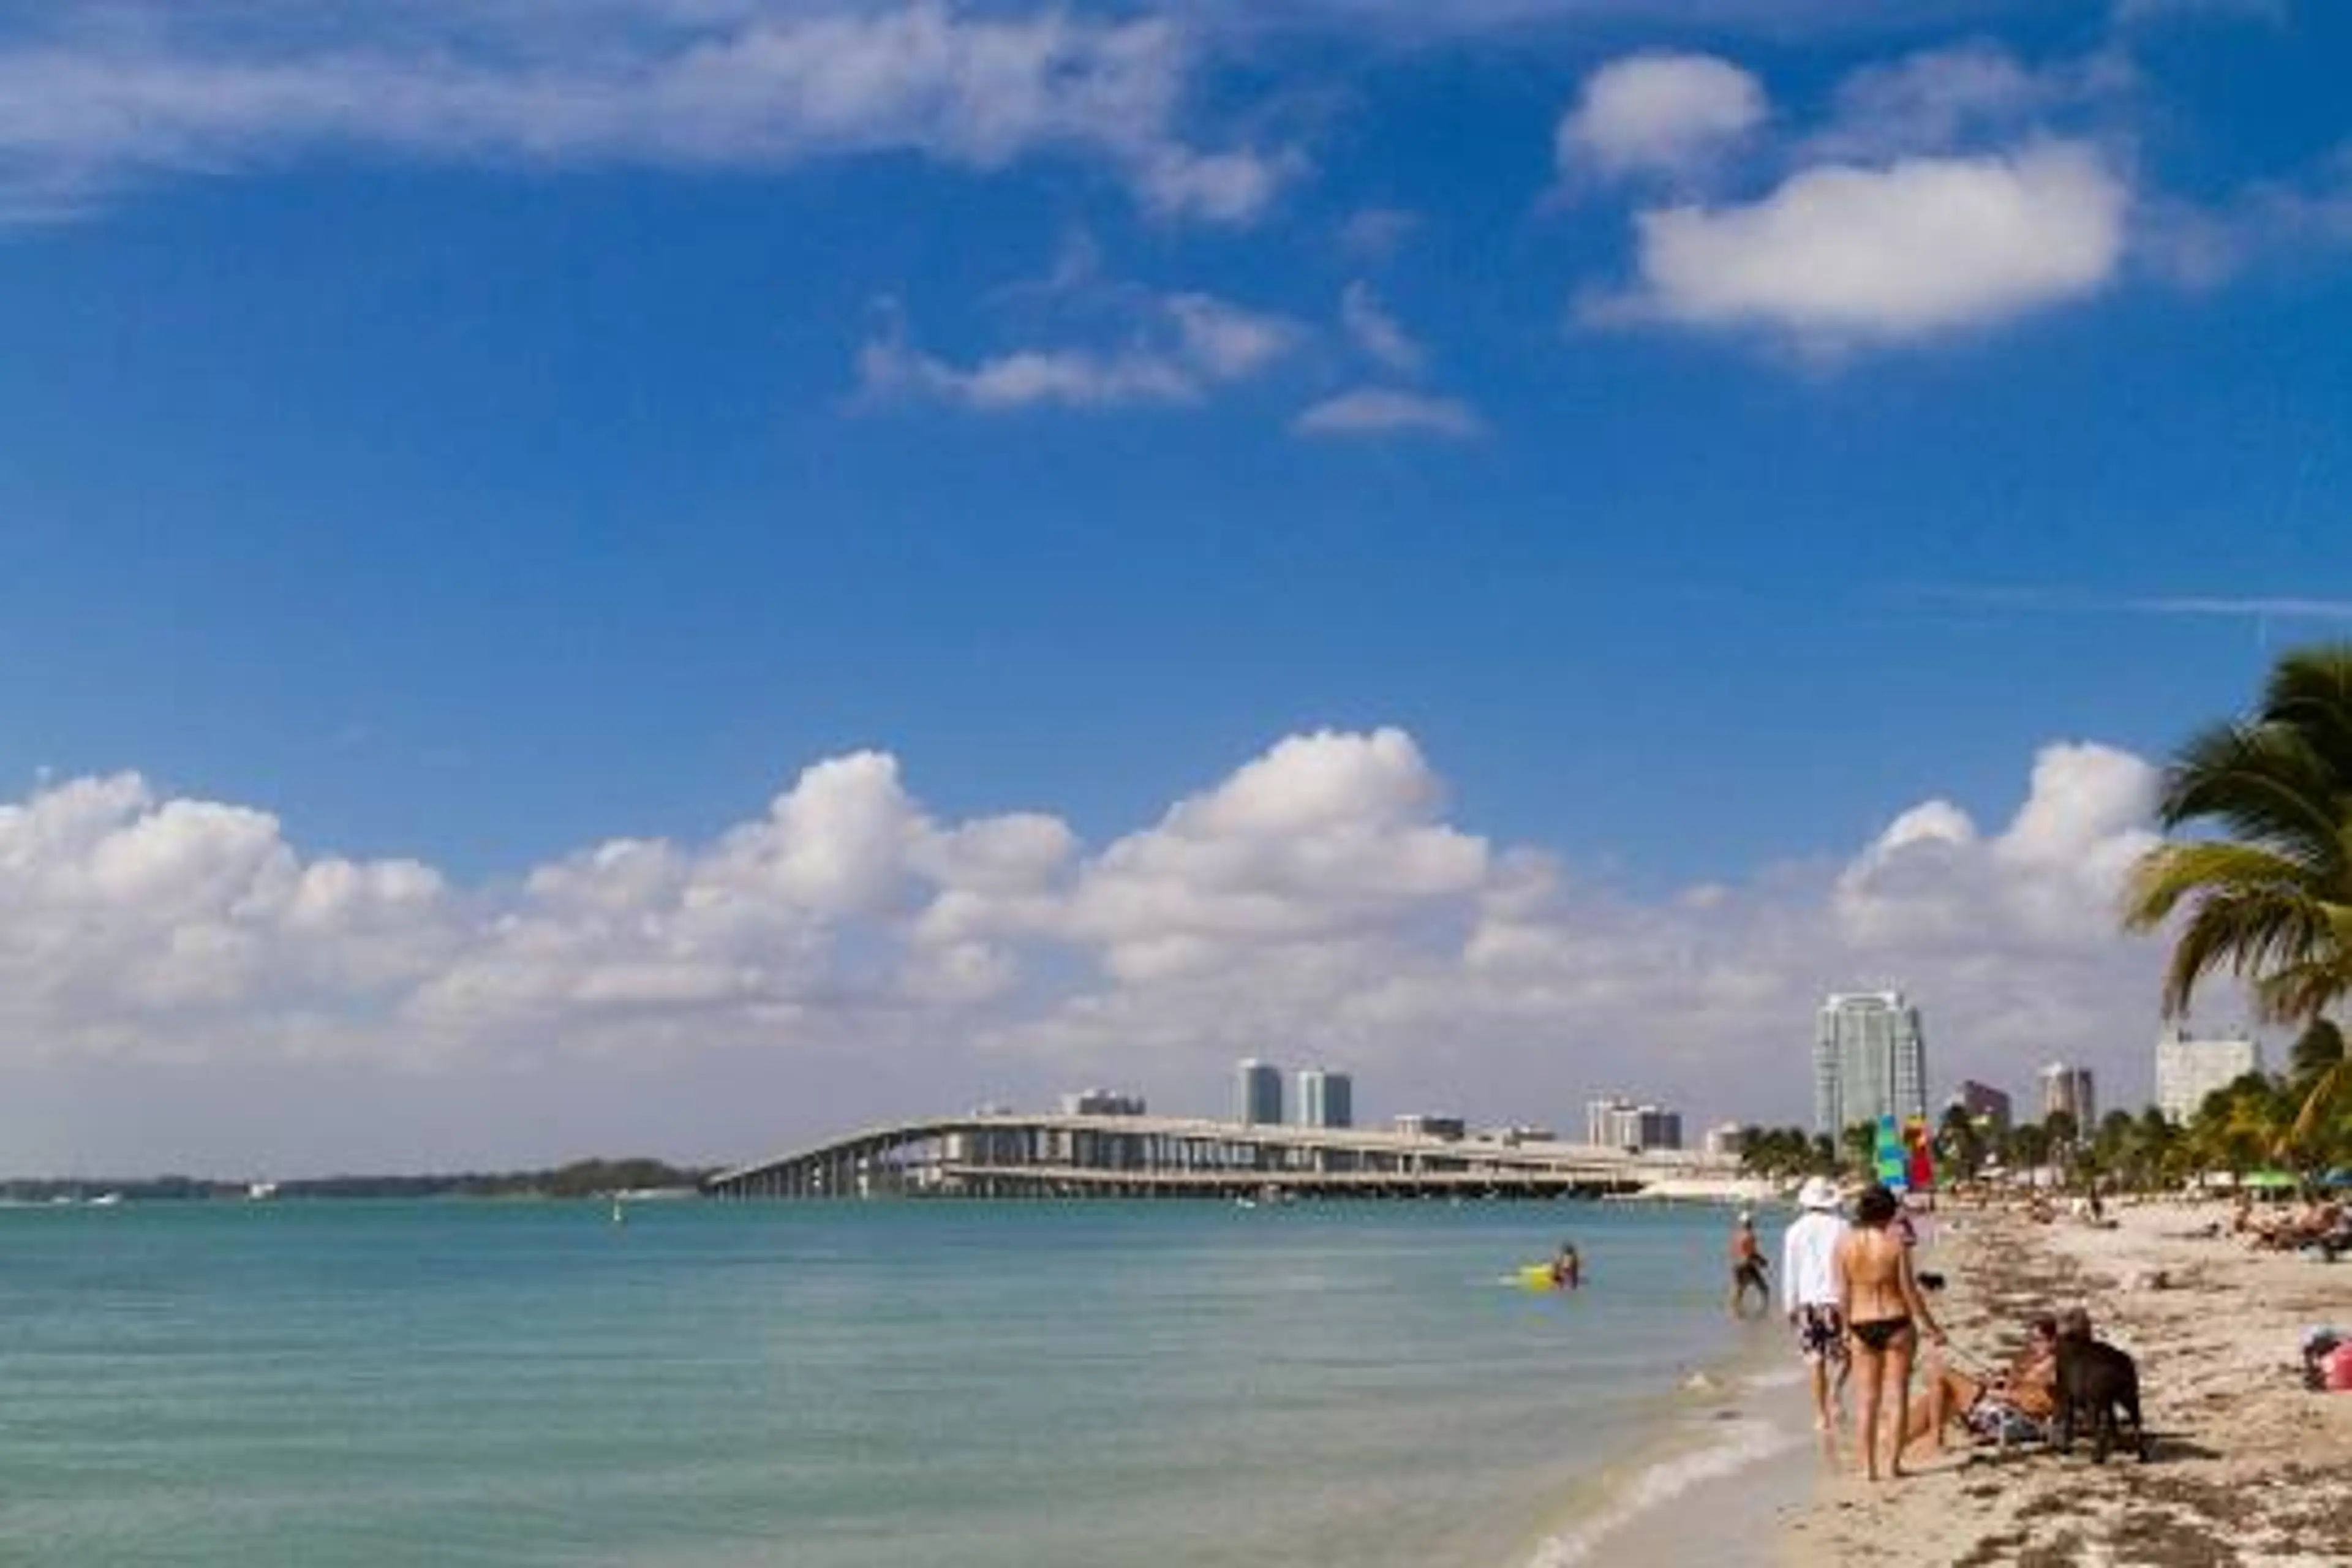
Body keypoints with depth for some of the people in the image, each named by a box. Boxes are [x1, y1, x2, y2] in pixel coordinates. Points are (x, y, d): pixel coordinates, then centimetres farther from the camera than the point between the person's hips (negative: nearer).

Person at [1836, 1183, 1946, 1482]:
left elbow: (1843, 1294, 1)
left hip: (1862, 1326, 3)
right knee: (1900, 1394, 8)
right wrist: (1932, 1328, 2)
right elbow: (1909, 1291, -8)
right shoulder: (1895, 1243, -11)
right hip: (1896, 1323, -3)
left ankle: (1869, 1466, 10)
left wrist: (1847, 1326, 15)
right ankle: (1894, 1463, 7)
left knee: (1869, 1398, 11)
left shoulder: (1844, 1243, -2)